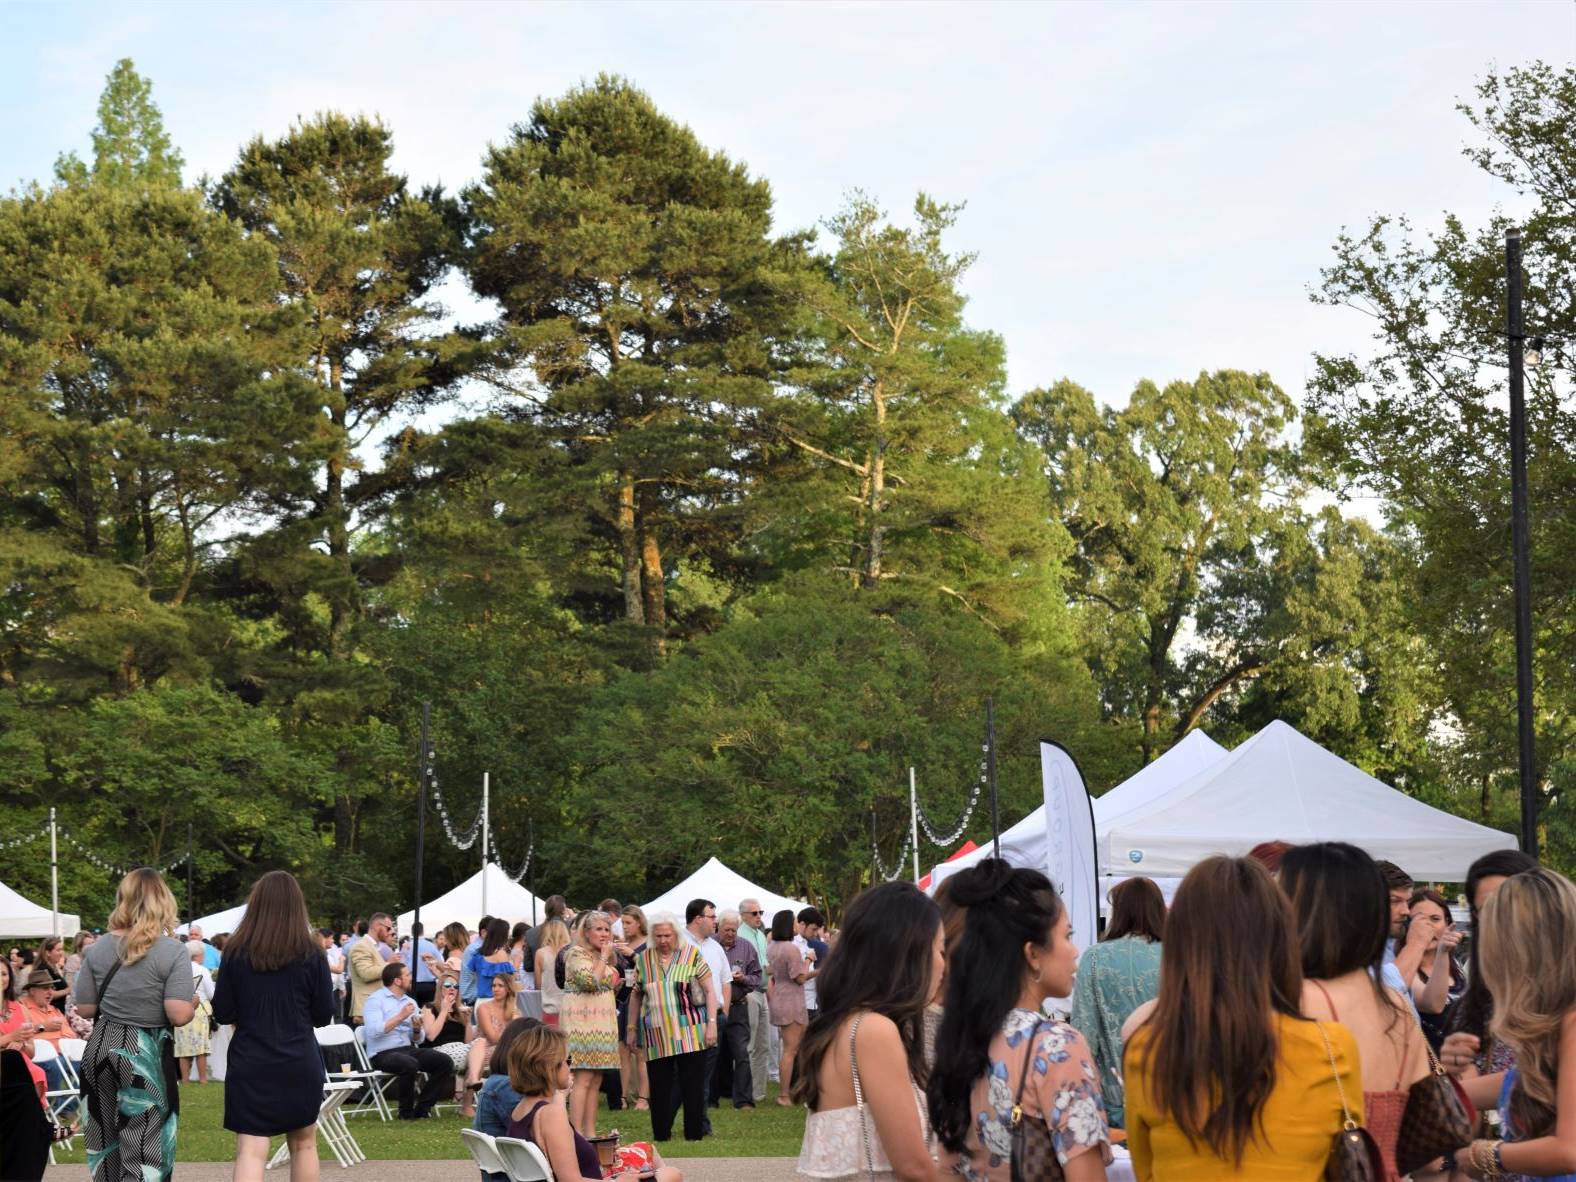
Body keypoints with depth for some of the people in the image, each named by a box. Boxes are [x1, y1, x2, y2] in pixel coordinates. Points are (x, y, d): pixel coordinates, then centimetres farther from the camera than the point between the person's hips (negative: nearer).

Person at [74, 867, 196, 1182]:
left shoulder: (98, 949, 0)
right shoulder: (173, 951, -15)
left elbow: (85, 1009, 4)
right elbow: (179, 1015, -20)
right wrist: (193, 1003, 1)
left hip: (102, 1048, 5)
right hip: (147, 1056, -5)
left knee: (105, 1142, 18)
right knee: (143, 1150, 1)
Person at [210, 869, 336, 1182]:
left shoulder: (236, 952, -4)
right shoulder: (311, 953, -5)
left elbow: (222, 1014, 0)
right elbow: (324, 1015, 1)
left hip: (250, 1063, -1)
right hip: (300, 1062, 1)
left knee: (251, 1151, -5)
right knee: (303, 1144, 18)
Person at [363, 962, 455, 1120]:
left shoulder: (410, 1002, 18)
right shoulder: (376, 1000, -2)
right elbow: (374, 1031, -18)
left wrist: (417, 1029, -4)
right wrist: (400, 1017, -17)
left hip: (408, 1049, 7)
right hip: (383, 1053, -7)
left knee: (445, 1062, -15)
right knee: (410, 1064, -36)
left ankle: (421, 1109, -8)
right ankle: (406, 1112, -16)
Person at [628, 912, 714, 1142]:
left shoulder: (692, 955, 1)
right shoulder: (643, 960, 9)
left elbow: (709, 991, 0)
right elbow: (636, 996, 17)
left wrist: (711, 1023, -8)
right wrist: (632, 1028, 14)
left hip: (690, 1034, -2)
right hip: (656, 1035, 2)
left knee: (692, 1084, -2)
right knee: (659, 1086, 2)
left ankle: (694, 1132, 4)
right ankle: (661, 1134, 9)